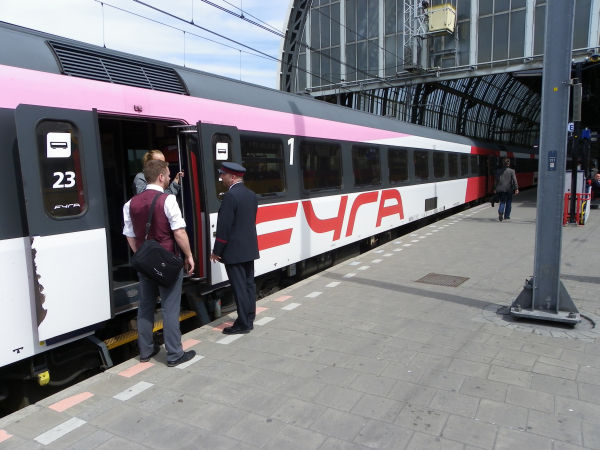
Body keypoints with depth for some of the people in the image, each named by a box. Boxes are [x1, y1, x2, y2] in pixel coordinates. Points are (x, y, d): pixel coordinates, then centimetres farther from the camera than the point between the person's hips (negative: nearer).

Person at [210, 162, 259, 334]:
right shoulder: (251, 195, 10)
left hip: (234, 251, -9)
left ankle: (243, 324, 6)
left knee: (239, 287, -1)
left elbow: (223, 227, -17)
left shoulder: (230, 196, -17)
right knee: (249, 284, 15)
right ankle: (249, 319, 25)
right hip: (250, 249, 9)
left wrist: (216, 252, -10)